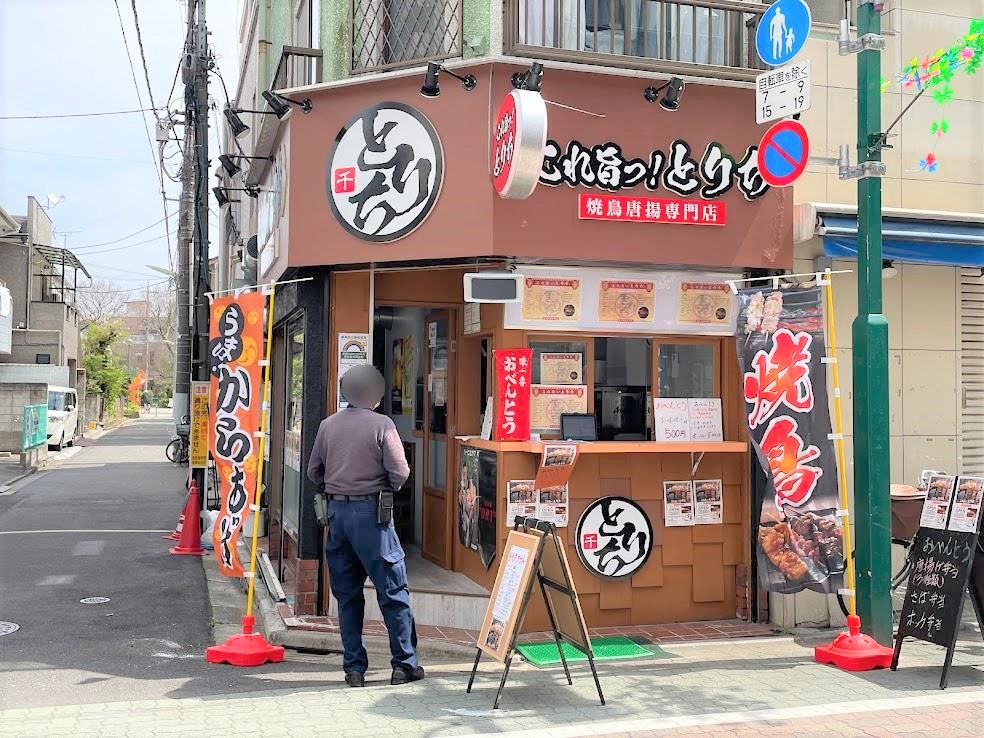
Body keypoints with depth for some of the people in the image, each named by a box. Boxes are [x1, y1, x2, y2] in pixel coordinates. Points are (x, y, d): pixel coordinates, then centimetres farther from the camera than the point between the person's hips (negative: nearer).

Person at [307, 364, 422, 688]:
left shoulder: (328, 424, 6)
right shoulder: (381, 424, -8)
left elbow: (314, 471, 10)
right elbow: (400, 472, -11)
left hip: (337, 511, 5)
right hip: (370, 512, -5)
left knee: (347, 594, 11)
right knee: (393, 591, 5)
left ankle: (354, 668, 14)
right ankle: (404, 664, 10)